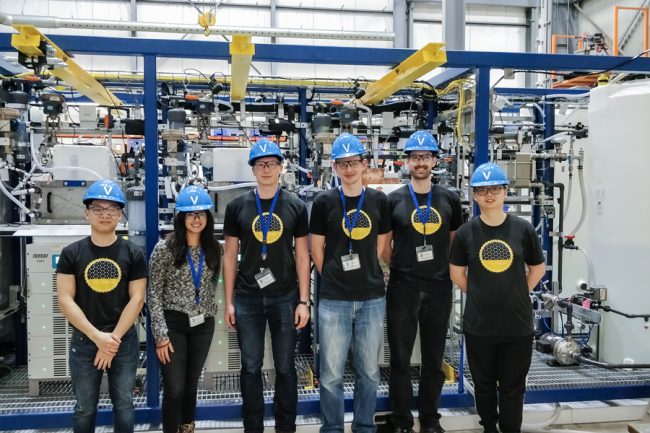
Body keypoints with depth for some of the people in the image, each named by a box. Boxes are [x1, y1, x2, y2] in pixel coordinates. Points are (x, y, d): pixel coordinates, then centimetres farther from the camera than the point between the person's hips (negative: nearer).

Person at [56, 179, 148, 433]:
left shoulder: (133, 254, -2)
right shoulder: (71, 253, -2)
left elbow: (137, 299, -4)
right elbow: (65, 300, -6)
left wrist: (113, 339, -11)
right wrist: (98, 337, -14)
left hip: (125, 341, 0)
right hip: (84, 341, 0)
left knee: (124, 404, 10)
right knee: (84, 407, 12)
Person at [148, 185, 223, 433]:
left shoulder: (214, 249, 2)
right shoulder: (165, 248, -10)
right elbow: (154, 294, -9)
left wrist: (209, 314, 11)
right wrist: (160, 335, -13)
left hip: (203, 325, 4)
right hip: (173, 324, -4)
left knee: (191, 385, 14)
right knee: (174, 389, -2)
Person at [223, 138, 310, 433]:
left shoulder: (296, 206, 1)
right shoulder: (237, 206, 2)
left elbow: (302, 256, 2)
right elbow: (230, 256, 5)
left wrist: (303, 301, -3)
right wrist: (228, 301, 1)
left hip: (285, 298, 0)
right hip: (247, 298, 1)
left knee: (285, 367, 9)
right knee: (251, 367, 9)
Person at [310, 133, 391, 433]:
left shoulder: (378, 200, 4)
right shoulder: (324, 201, -2)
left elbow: (381, 246, 12)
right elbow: (317, 249, 3)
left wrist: (367, 275, 8)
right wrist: (334, 279, 5)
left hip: (372, 298, 2)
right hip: (333, 300, -2)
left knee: (369, 371, 13)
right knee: (331, 373, 5)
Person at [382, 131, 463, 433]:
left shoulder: (449, 199, 5)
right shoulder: (394, 200, -1)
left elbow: (456, 242, 13)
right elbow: (384, 245, 4)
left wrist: (447, 269, 4)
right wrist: (400, 268, -2)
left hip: (439, 289, 2)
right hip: (402, 289, -2)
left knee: (434, 359, 12)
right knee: (400, 359, 6)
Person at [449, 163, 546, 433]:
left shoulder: (523, 229, -3)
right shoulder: (466, 232, -2)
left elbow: (537, 269, 8)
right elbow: (457, 273, 7)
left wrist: (515, 295, 4)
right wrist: (480, 296, 4)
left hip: (517, 325, 0)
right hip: (478, 326, 1)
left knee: (513, 386, 10)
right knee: (484, 384, 16)